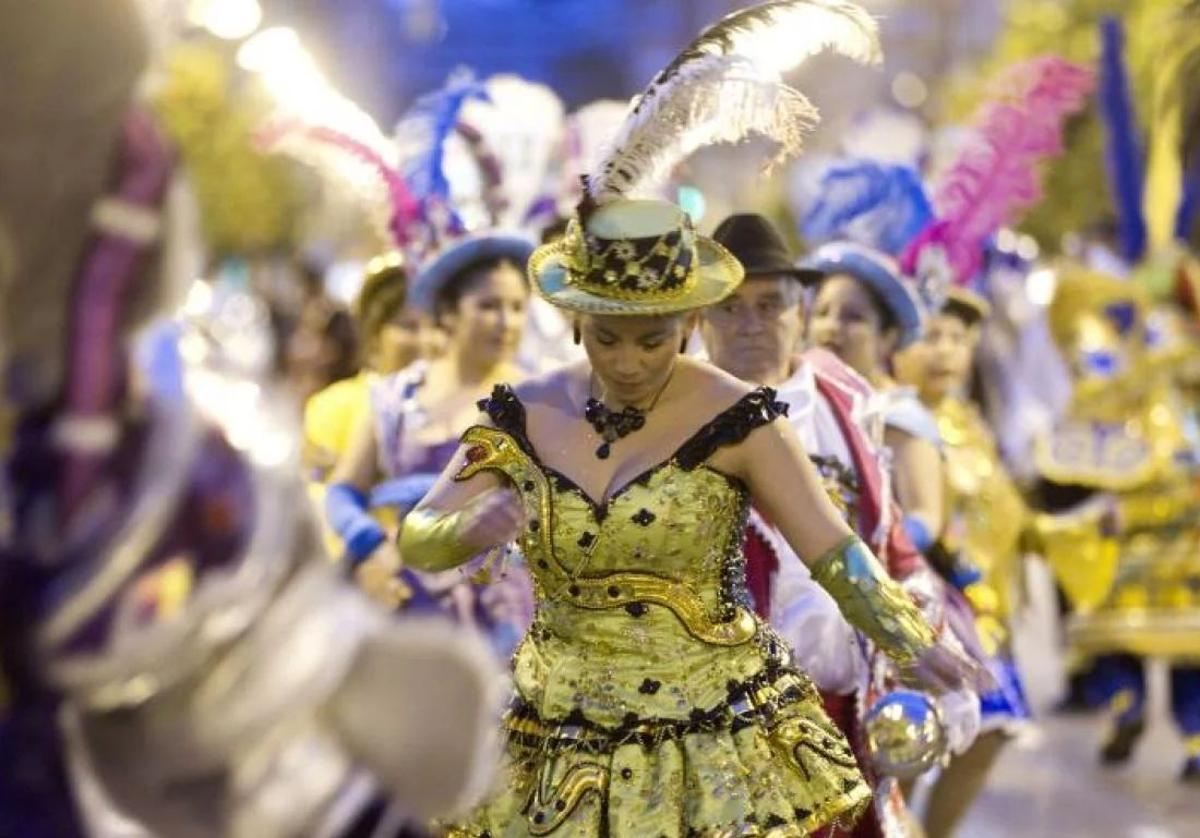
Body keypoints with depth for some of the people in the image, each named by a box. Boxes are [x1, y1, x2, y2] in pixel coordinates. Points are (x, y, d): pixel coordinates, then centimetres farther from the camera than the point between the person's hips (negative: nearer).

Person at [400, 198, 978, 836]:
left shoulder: (735, 420, -11)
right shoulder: (525, 416, -3)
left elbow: (836, 554, -12)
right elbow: (415, 541, -5)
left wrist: (914, 647, -24)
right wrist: (469, 528, -27)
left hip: (712, 736, -2)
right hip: (563, 746, 3)